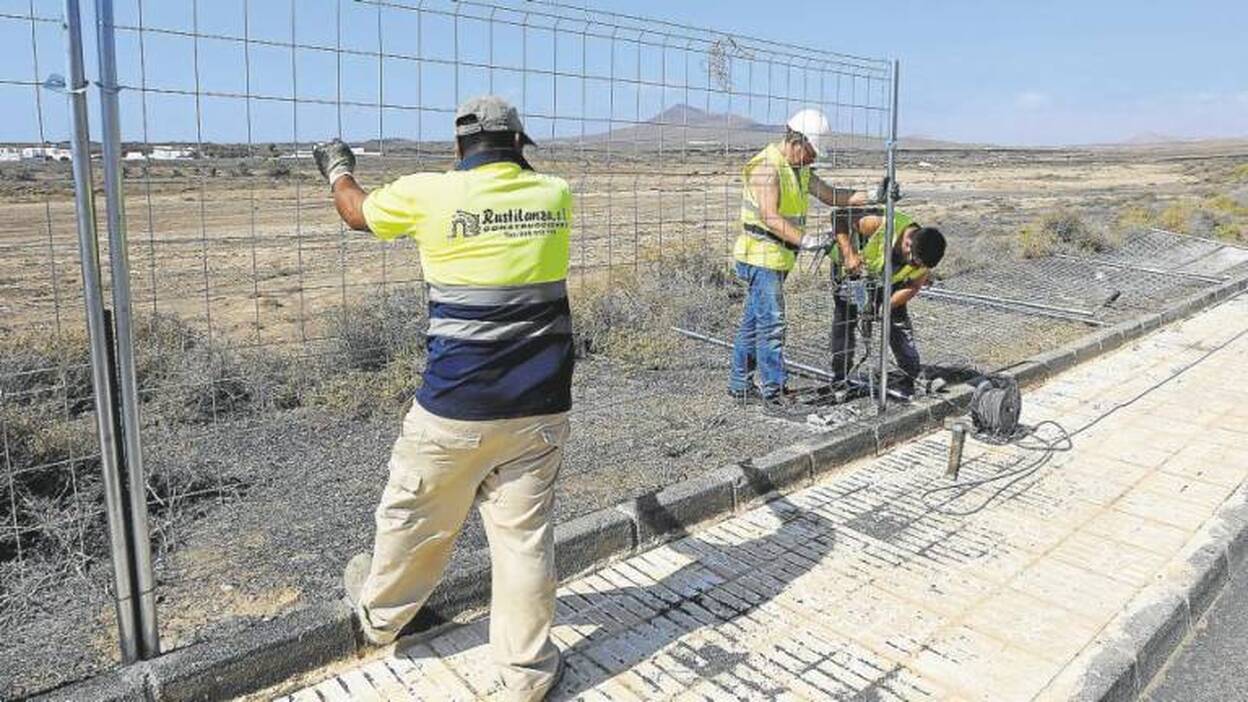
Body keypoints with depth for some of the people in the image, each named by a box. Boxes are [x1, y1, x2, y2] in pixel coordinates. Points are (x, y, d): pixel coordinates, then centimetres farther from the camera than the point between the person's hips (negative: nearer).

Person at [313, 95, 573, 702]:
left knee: (415, 517, 19)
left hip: (456, 407, -2)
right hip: (542, 405, 2)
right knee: (525, 532, 9)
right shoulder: (556, 194, 2)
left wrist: (338, 169, 35)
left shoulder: (429, 193, -6)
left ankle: (379, 613, 44)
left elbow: (357, 213, 15)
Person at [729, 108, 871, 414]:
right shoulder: (767, 167, -16)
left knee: (753, 322, 13)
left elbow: (830, 195, 14)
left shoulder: (799, 169, 15)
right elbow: (771, 218, -25)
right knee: (772, 324, -9)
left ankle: (740, 385, 21)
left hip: (778, 257, 10)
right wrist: (805, 240, -33)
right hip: (761, 254, -10)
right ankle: (773, 393, -5)